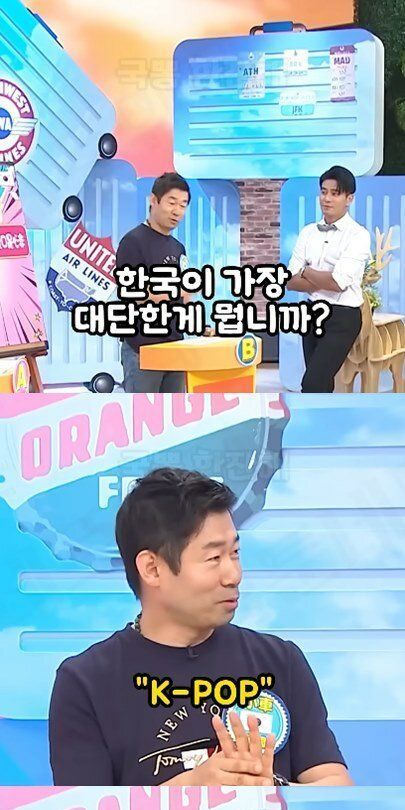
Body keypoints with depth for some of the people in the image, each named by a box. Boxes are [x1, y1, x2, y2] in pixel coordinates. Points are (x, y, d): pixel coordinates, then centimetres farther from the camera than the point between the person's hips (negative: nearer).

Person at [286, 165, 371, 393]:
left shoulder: (358, 235, -9)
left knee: (312, 384, -15)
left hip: (342, 317, -6)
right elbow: (291, 282, 2)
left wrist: (306, 272, -4)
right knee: (322, 385, 15)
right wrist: (324, 282, -12)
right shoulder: (308, 232, 7)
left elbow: (339, 282, -19)